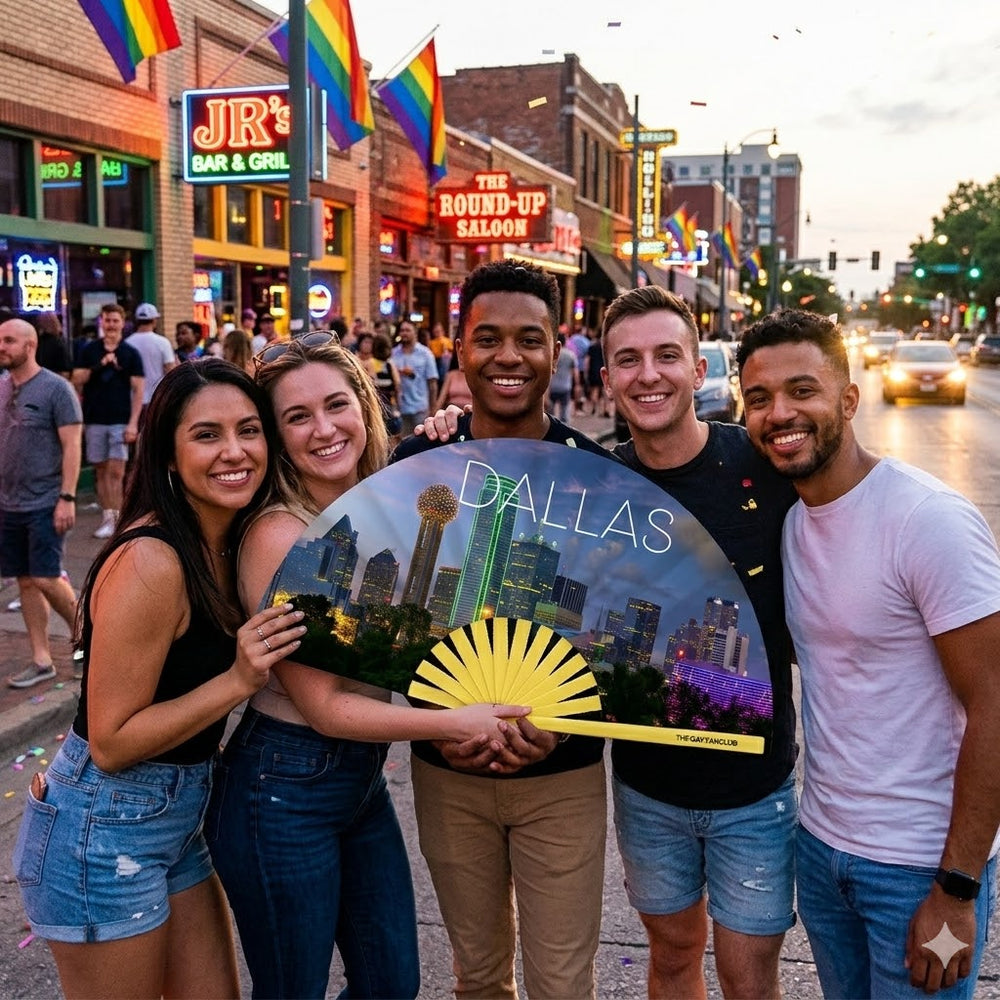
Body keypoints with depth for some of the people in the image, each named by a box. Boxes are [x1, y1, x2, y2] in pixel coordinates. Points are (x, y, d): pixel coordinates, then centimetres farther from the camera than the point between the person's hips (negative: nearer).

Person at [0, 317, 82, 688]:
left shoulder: (56, 388, -8)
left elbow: (71, 446, -11)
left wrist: (67, 498, -16)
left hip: (45, 503, -6)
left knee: (45, 579, -7)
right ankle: (41, 660, 17)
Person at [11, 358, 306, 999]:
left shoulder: (226, 545, 1)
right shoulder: (150, 562, -24)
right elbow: (111, 743, -19)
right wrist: (239, 680, -26)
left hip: (179, 817, 8)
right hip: (105, 832, -8)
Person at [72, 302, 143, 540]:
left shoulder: (130, 353, 2)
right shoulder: (89, 350, 8)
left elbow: (138, 390, -1)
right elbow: (77, 380, 2)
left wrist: (133, 423, -9)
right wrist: (100, 365, -12)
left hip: (120, 420, -3)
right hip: (94, 420, 3)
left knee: (116, 471, -6)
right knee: (101, 470, 6)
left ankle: (116, 518, -4)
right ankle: (107, 516, 12)